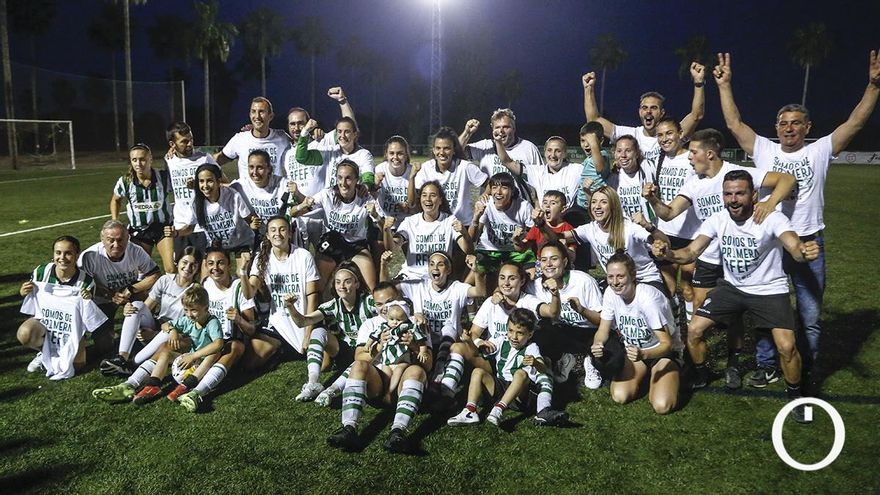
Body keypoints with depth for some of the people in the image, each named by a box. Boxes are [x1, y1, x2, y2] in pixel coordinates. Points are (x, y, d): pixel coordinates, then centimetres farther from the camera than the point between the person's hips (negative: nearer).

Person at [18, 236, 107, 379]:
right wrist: (23, 292, -16)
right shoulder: (41, 272, -12)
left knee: (77, 364, -21)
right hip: (43, 321, 2)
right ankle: (45, 353, 3)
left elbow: (90, 319, -11)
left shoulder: (86, 281, -18)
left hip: (71, 329, -1)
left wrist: (88, 301, -31)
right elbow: (31, 301, 7)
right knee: (24, 334, -33)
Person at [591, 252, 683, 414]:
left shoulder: (649, 298, -29)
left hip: (663, 352, -4)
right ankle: (644, 376, 13)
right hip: (634, 351, 4)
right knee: (619, 397, -20)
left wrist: (643, 354, -47)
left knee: (662, 406, -25)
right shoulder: (610, 293, -13)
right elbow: (603, 330, -3)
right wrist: (597, 345, -27)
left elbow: (667, 344, -27)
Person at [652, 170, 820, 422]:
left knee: (786, 346, -18)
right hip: (732, 287, 4)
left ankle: (795, 394, 13)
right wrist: (669, 254, -41)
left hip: (770, 290, -3)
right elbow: (691, 252, -19)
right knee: (694, 330, -5)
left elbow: (795, 248, -38)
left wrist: (805, 252, -63)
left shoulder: (771, 219, -22)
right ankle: (702, 375, 24)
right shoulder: (717, 220, -11)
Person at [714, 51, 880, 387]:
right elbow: (734, 124, -2)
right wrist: (724, 85, -5)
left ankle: (808, 370, 27)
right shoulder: (764, 150, 1)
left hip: (808, 244, 0)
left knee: (810, 315, 10)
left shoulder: (819, 151, 1)